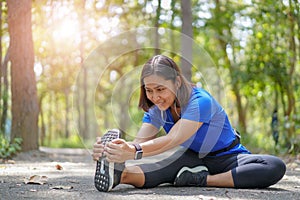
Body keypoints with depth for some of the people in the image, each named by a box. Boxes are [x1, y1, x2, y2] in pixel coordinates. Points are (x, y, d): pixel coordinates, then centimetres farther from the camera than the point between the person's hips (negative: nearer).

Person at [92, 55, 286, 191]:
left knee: (275, 167, -35)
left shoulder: (200, 101, -26)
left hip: (227, 158, -3)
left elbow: (172, 140, -40)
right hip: (193, 158, 3)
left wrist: (135, 152, -58)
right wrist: (117, 149, -46)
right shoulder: (156, 109, -5)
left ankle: (203, 180, -37)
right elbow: (140, 141, -22)